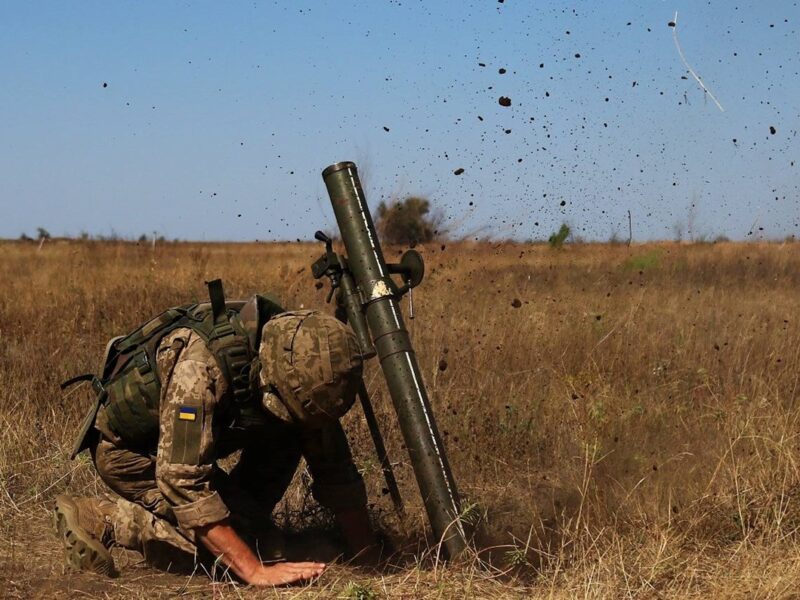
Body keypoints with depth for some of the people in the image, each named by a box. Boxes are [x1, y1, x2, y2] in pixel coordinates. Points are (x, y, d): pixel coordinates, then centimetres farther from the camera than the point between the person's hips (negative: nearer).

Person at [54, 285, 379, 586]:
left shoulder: (301, 362, -17)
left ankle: (248, 522, 6)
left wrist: (370, 556, -8)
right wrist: (256, 571, -43)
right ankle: (96, 518, -11)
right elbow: (182, 479, -41)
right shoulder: (200, 364, -39)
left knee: (289, 437, -10)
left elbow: (333, 464, -6)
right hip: (126, 448, -7)